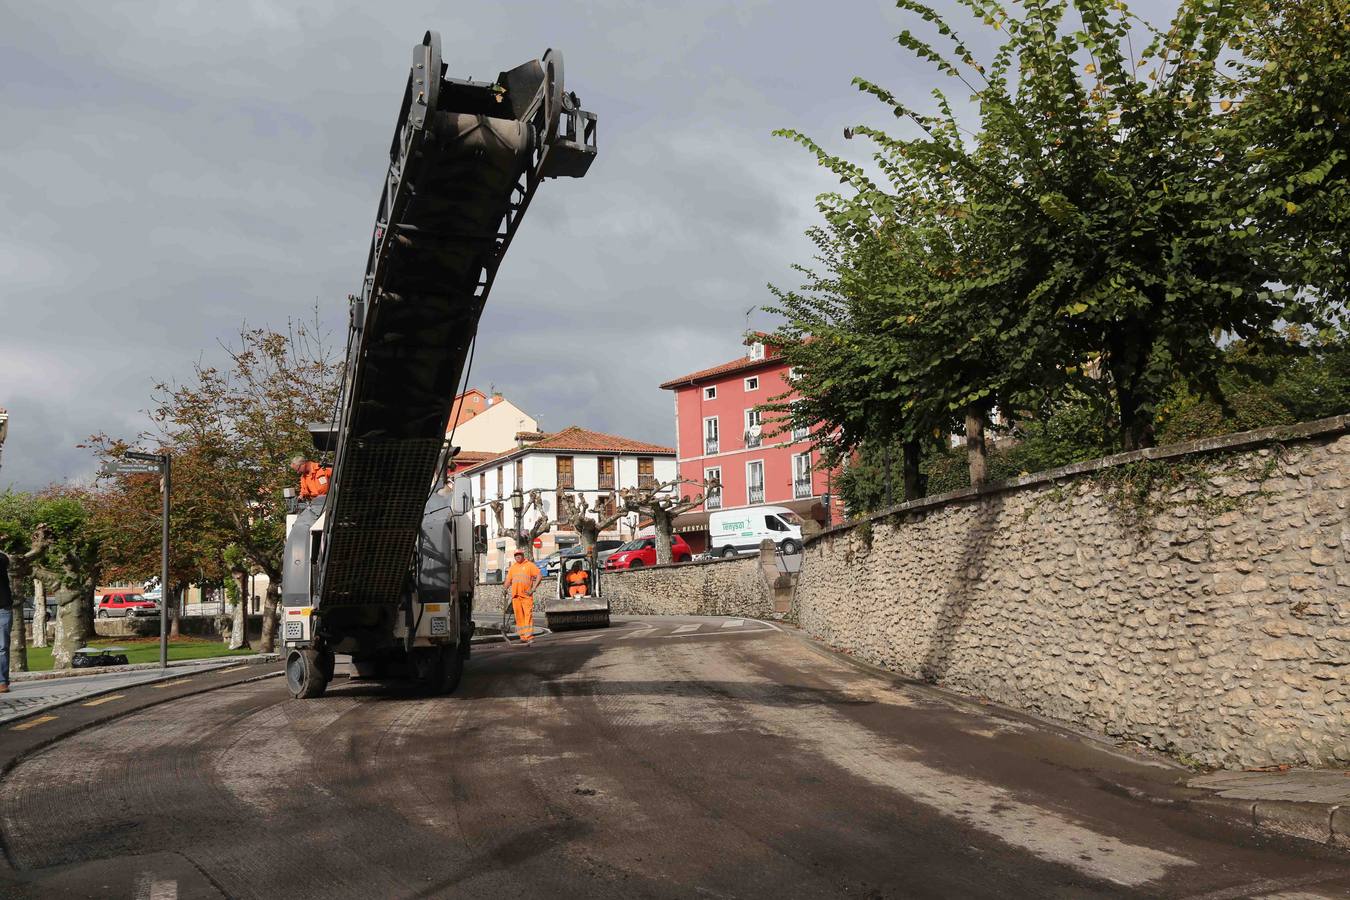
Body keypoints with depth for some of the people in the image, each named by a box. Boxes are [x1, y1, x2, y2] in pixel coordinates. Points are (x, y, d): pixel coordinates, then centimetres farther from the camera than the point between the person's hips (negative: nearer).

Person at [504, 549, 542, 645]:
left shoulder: (529, 565, 2)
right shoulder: (512, 567, 17)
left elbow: (539, 576, -3)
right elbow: (508, 580, 22)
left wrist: (533, 589, -10)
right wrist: (506, 589, 3)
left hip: (526, 595, -5)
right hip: (515, 595, 5)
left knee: (528, 615, -12)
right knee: (519, 616, 5)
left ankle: (529, 636, -19)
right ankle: (523, 636, 11)